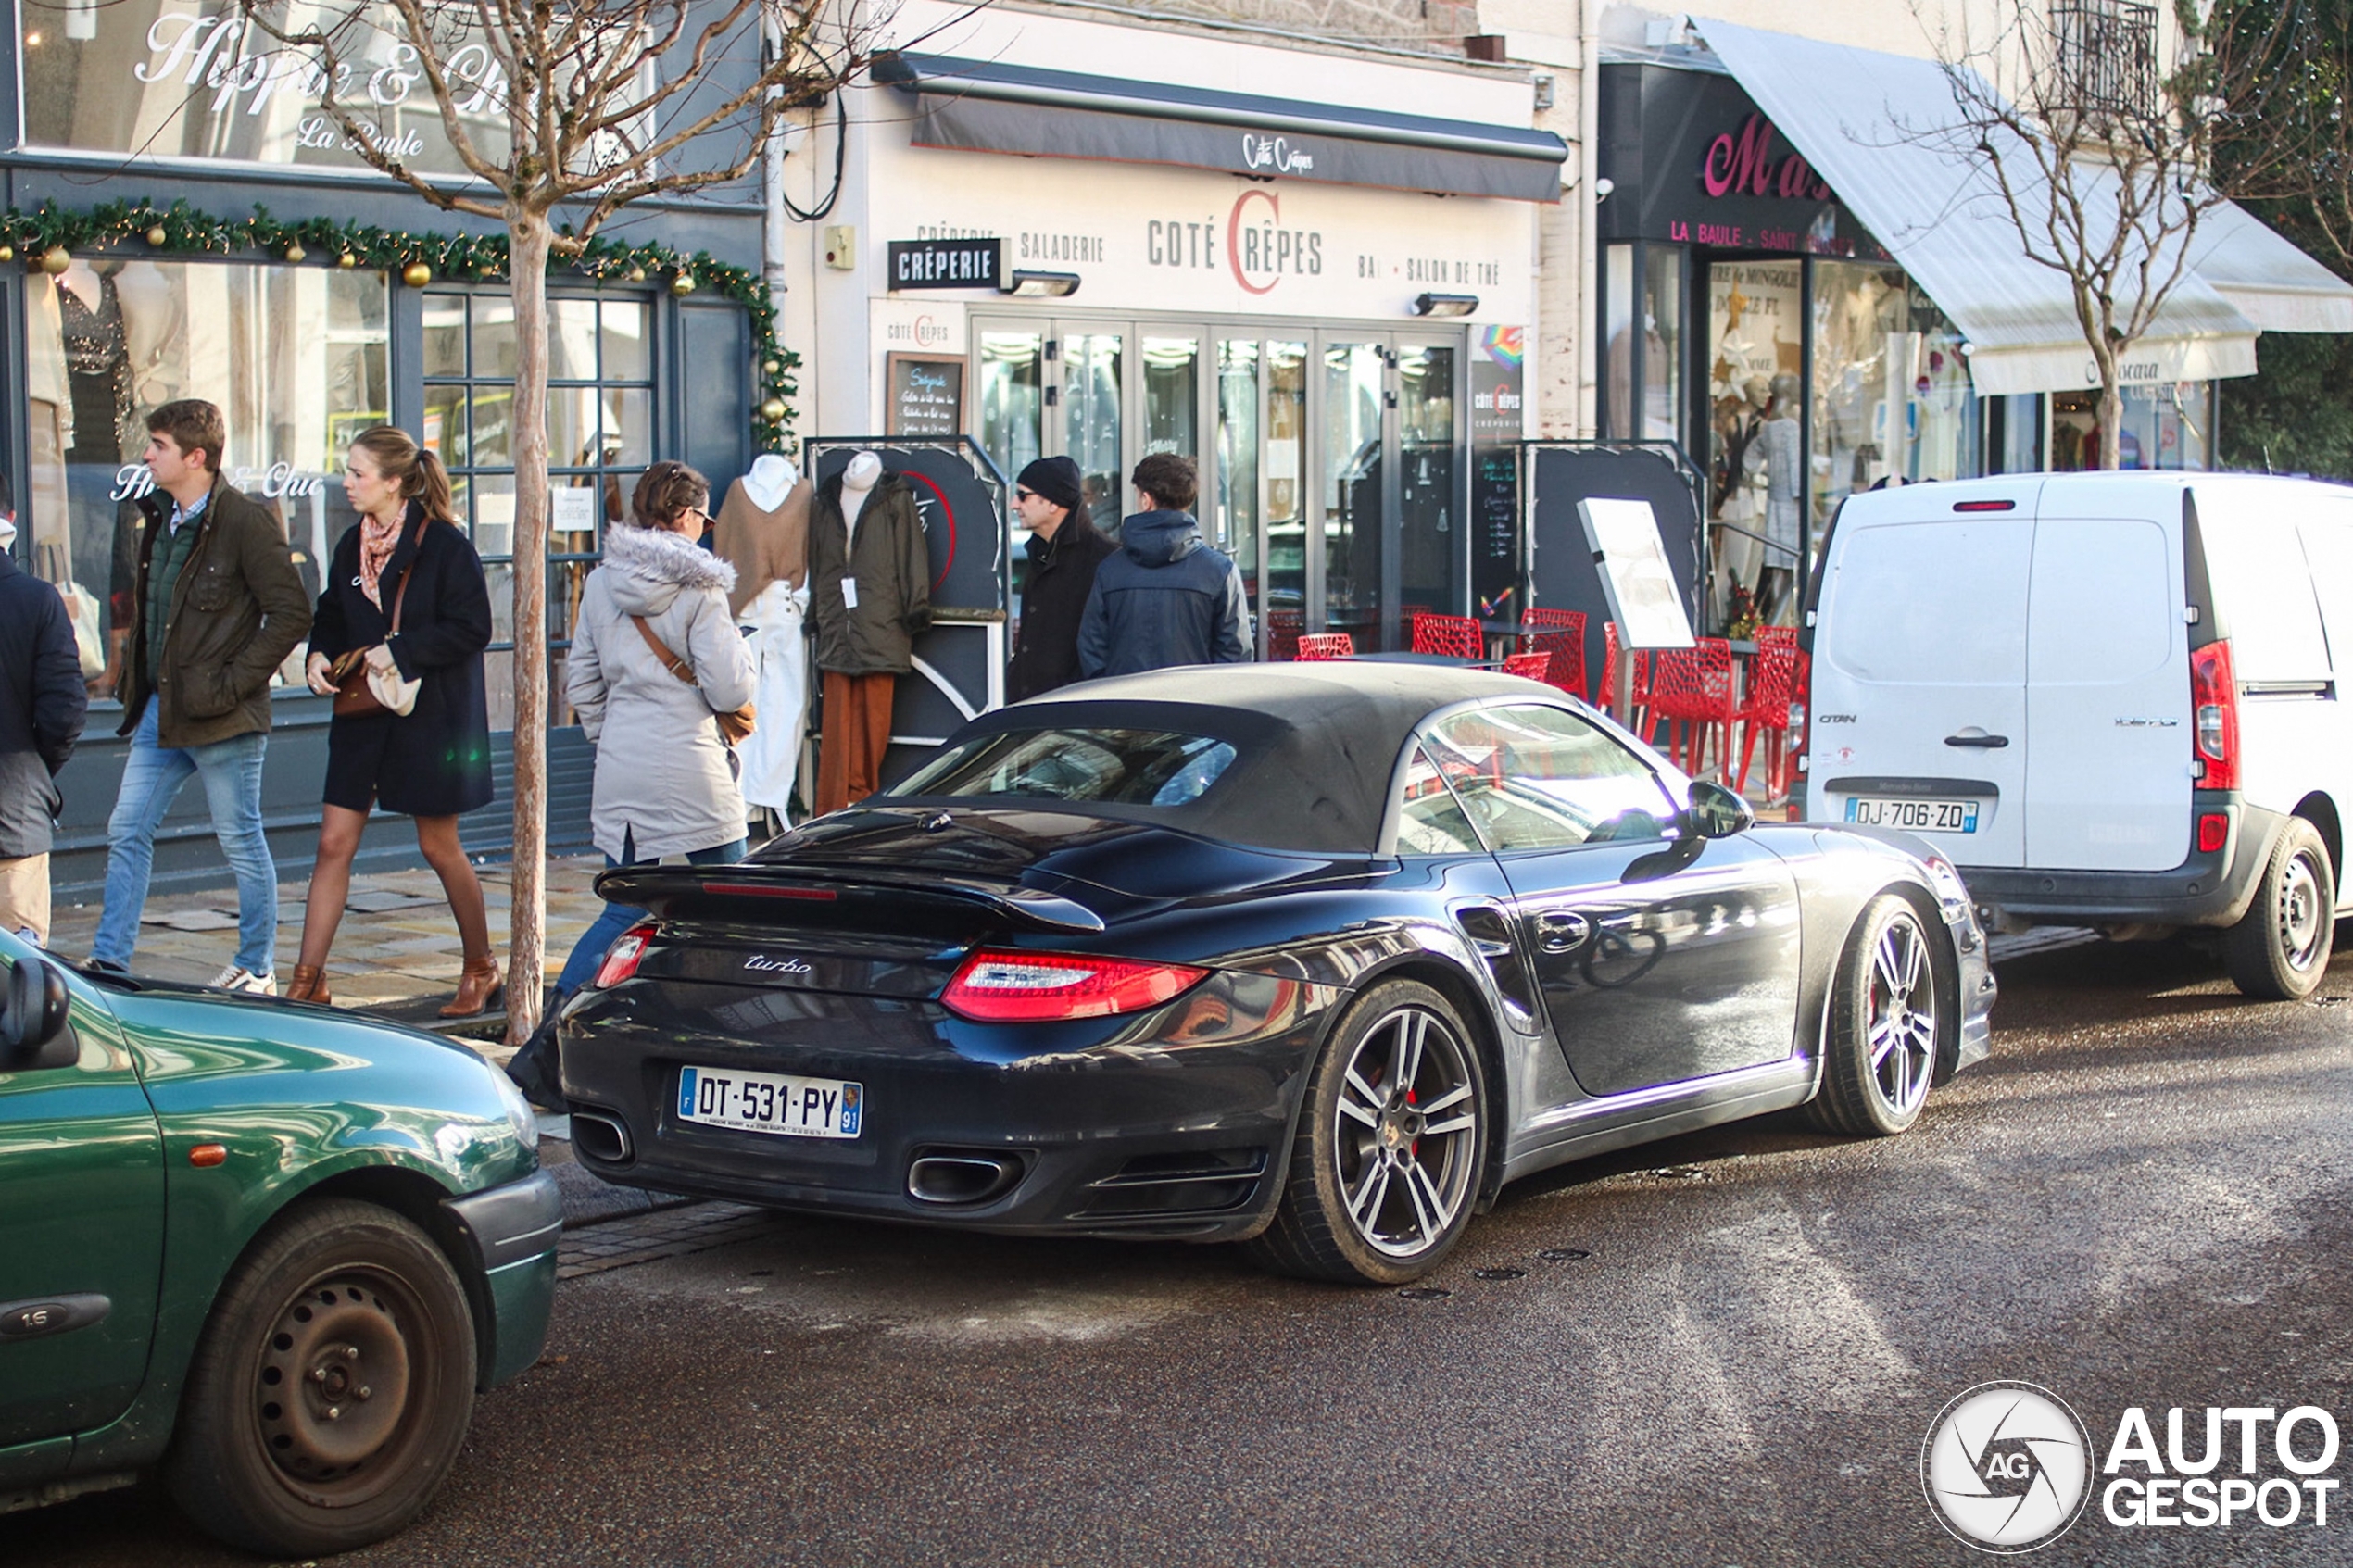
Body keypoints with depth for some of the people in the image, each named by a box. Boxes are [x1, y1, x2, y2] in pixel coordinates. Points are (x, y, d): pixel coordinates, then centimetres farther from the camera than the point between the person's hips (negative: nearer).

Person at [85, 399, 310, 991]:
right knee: (127, 831, 8)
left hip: (221, 717, -8)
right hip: (160, 710, 8)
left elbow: (291, 613, -16)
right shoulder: (158, 517, 11)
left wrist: (232, 682, -17)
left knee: (241, 841, 3)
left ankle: (257, 969, 14)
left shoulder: (245, 522, -14)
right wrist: (136, 681, 12)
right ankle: (109, 960, 15)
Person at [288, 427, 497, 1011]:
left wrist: (399, 651, -21)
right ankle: (308, 981, 5)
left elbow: (471, 629, -15)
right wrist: (319, 654, -3)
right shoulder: (352, 545, 7)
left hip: (432, 716, -6)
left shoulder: (444, 545, -12)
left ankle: (481, 968, 24)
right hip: (363, 716, 6)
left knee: (438, 846, 5)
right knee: (334, 843, 1)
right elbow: (331, 613, 17)